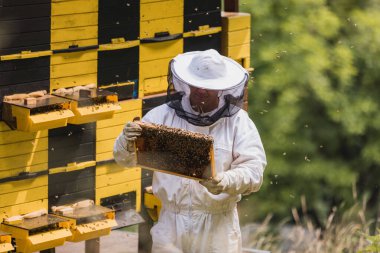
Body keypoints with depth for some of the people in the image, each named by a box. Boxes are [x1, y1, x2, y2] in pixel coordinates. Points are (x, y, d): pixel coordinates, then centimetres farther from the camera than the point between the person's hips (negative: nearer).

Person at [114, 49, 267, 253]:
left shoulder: (238, 122, -3)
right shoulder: (163, 115, 1)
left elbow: (253, 172, -10)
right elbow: (125, 159, 3)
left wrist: (224, 182, -30)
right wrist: (128, 142, -21)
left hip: (218, 227, -1)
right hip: (171, 223, 1)